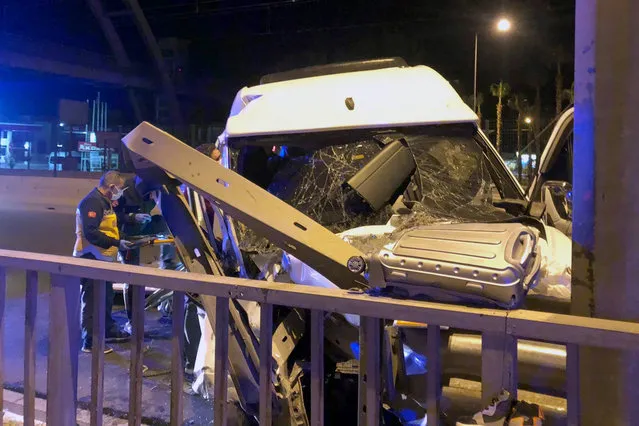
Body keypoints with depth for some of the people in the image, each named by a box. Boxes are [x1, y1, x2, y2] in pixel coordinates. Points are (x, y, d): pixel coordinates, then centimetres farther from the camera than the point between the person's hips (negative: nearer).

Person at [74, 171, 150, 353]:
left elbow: (112, 219, 31)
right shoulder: (92, 202, -21)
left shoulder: (104, 201, 14)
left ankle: (109, 331, 37)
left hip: (103, 257, 11)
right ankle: (90, 342, 1)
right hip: (92, 258, -11)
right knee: (92, 300, -6)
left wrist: (133, 217, 24)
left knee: (106, 297, 22)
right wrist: (117, 243, -26)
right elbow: (91, 233, -28)